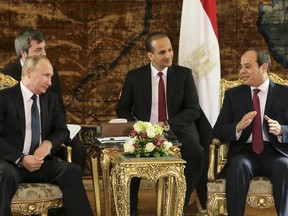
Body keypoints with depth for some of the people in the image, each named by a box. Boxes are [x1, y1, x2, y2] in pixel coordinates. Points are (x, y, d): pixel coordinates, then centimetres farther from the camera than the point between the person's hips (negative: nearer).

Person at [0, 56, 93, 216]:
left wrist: (48, 143, -9)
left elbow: (62, 130, 15)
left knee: (72, 170, -24)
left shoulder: (51, 98, 14)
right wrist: (21, 159, -20)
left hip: (40, 162, 4)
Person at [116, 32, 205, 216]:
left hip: (178, 130, 0)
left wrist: (168, 124, -17)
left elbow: (194, 110, -1)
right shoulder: (134, 76, 7)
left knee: (197, 153, -31)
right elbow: (122, 109, 12)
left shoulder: (184, 74, 5)